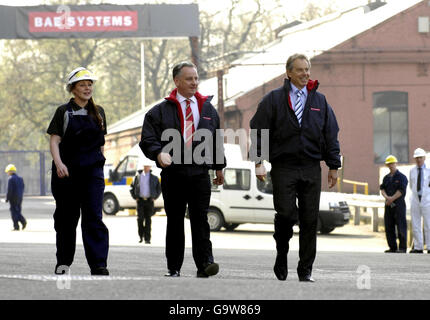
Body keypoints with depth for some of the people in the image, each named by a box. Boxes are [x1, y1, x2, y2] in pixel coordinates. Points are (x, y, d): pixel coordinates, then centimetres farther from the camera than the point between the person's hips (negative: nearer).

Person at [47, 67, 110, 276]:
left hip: (93, 171, 2)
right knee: (67, 217, 5)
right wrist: (58, 163, -20)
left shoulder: (98, 112, 12)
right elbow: (54, 140, -6)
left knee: (94, 217, -9)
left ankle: (99, 265, -14)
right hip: (67, 172, -2)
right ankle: (63, 262, 18)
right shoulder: (64, 112, 2)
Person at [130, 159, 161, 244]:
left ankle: (147, 238, -2)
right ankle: (141, 236, 7)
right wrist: (135, 197, 4)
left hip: (149, 201, 0)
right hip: (140, 201, 0)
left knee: (148, 220, -2)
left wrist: (154, 197, 3)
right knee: (140, 218, -9)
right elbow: (132, 187, 14)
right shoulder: (137, 177, 7)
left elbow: (159, 189, 14)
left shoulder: (154, 178, 6)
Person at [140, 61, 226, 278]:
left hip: (200, 173, 1)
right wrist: (159, 154, -21)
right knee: (174, 221, 4)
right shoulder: (160, 111, 4)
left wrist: (219, 167, 20)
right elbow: (148, 139, -2)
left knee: (200, 219, -8)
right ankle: (174, 267, 9)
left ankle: (204, 263, -13)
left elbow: (216, 140, 22)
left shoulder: (208, 109, 14)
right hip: (173, 173, -1)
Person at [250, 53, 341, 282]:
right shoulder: (273, 100, 4)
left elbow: (331, 135, 14)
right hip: (283, 168, -2)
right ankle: (281, 255, 14)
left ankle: (305, 270, 8)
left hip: (311, 169, 3)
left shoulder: (319, 101, 13)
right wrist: (258, 161, -7)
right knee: (286, 214, -12)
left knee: (310, 220, 1)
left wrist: (333, 166, 10)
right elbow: (259, 131, 1)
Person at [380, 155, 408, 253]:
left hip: (399, 204, -6)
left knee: (401, 227, -8)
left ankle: (402, 248, -8)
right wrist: (387, 197, -11)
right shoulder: (386, 178, 17)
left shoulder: (401, 177, -1)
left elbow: (401, 190, -10)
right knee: (389, 227, 5)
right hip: (388, 205, 6)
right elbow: (382, 189, 8)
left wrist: (392, 199, -12)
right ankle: (392, 247, 10)